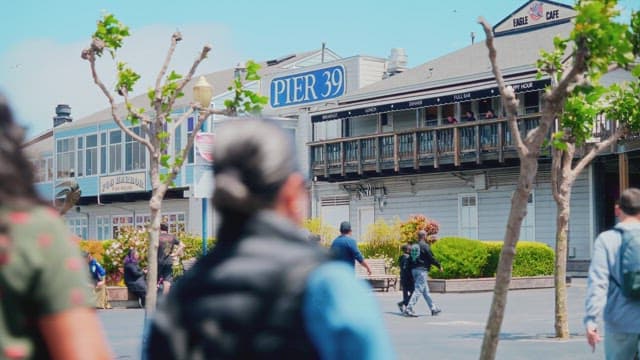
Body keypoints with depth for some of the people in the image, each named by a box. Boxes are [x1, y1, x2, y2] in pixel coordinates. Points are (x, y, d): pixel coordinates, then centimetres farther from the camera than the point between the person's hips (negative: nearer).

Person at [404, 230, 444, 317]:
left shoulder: (414, 246, 12)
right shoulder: (425, 246, -11)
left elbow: (411, 259, 14)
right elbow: (431, 258, -11)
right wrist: (439, 266, 1)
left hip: (414, 270, 9)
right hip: (422, 270, -9)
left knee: (425, 291, 15)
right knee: (418, 290, -10)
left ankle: (433, 308, 23)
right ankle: (408, 308, -17)